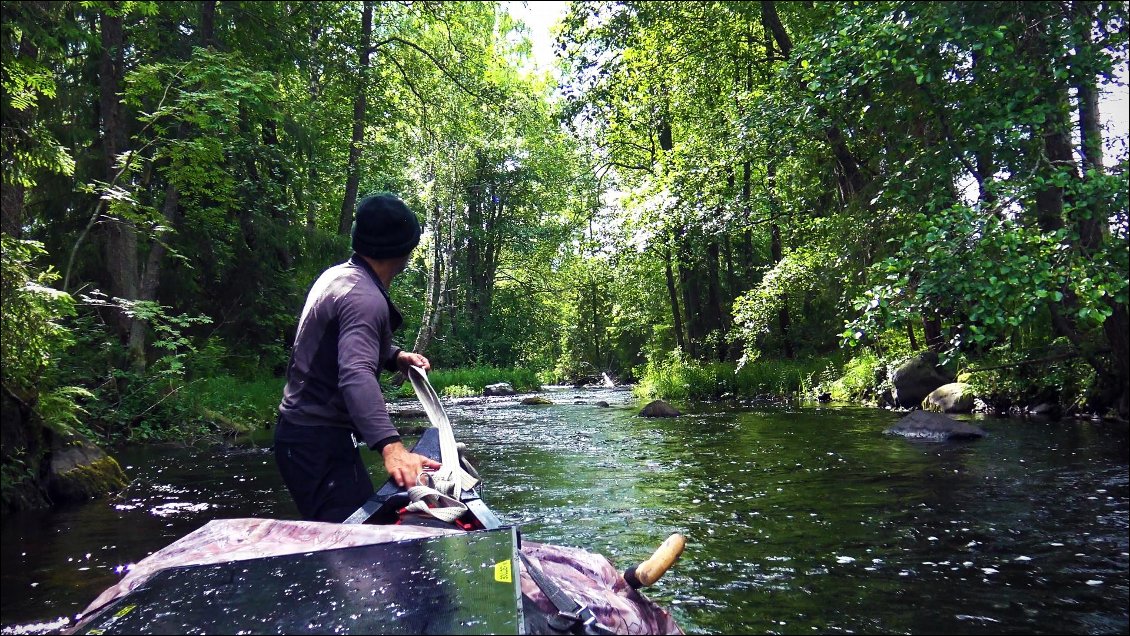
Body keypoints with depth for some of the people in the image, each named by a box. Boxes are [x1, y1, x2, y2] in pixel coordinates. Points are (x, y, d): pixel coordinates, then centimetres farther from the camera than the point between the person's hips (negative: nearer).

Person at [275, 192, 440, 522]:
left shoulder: (340, 274, 10)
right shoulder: (365, 297, -22)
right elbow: (357, 376, -37)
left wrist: (395, 357, 8)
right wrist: (390, 446, -49)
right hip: (321, 443, -10)